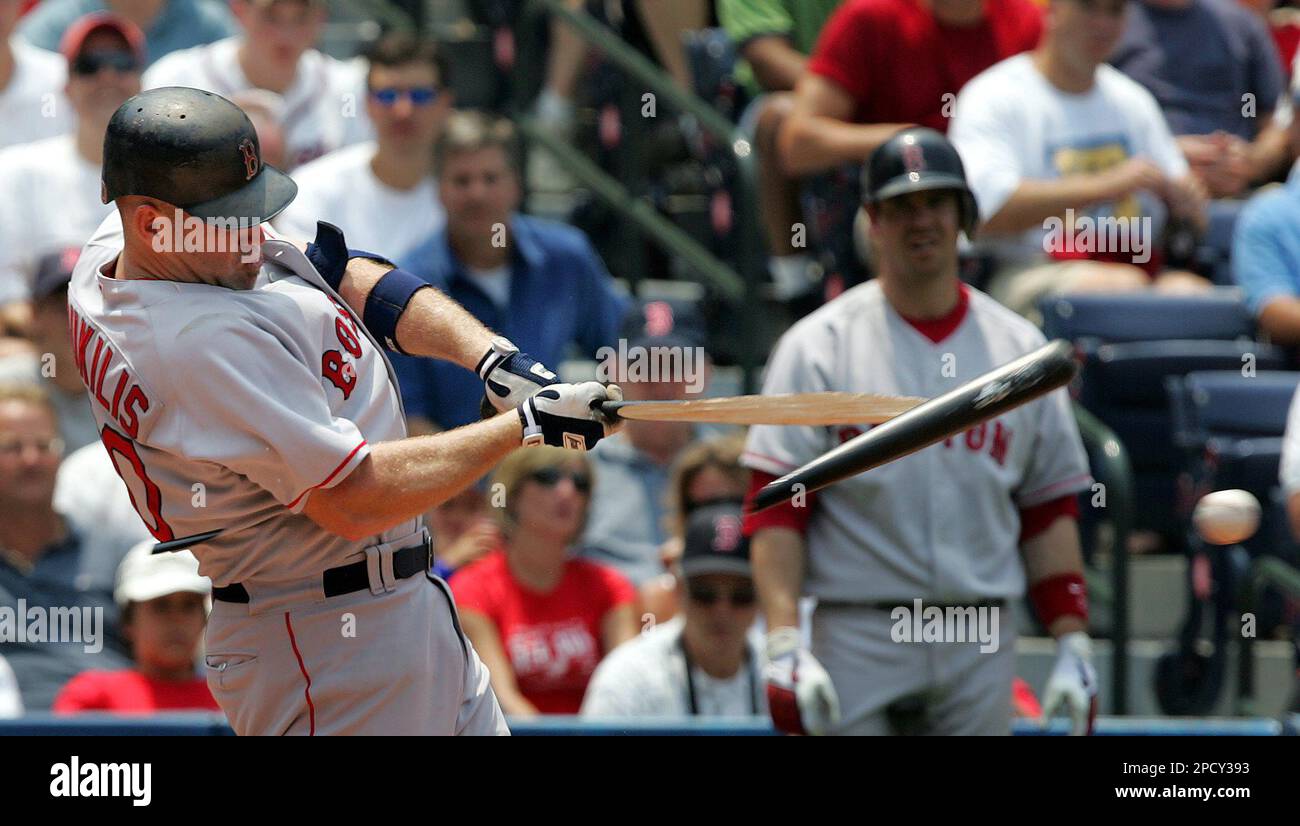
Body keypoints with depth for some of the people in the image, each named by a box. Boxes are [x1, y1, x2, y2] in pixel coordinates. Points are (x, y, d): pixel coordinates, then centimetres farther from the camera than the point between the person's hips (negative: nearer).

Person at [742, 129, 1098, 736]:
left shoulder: (1021, 349, 11)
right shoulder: (818, 347, 1)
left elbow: (1050, 510, 12)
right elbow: (775, 510, -5)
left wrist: (1072, 646, 4)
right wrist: (784, 646, -16)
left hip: (981, 646, 3)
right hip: (859, 636, -3)